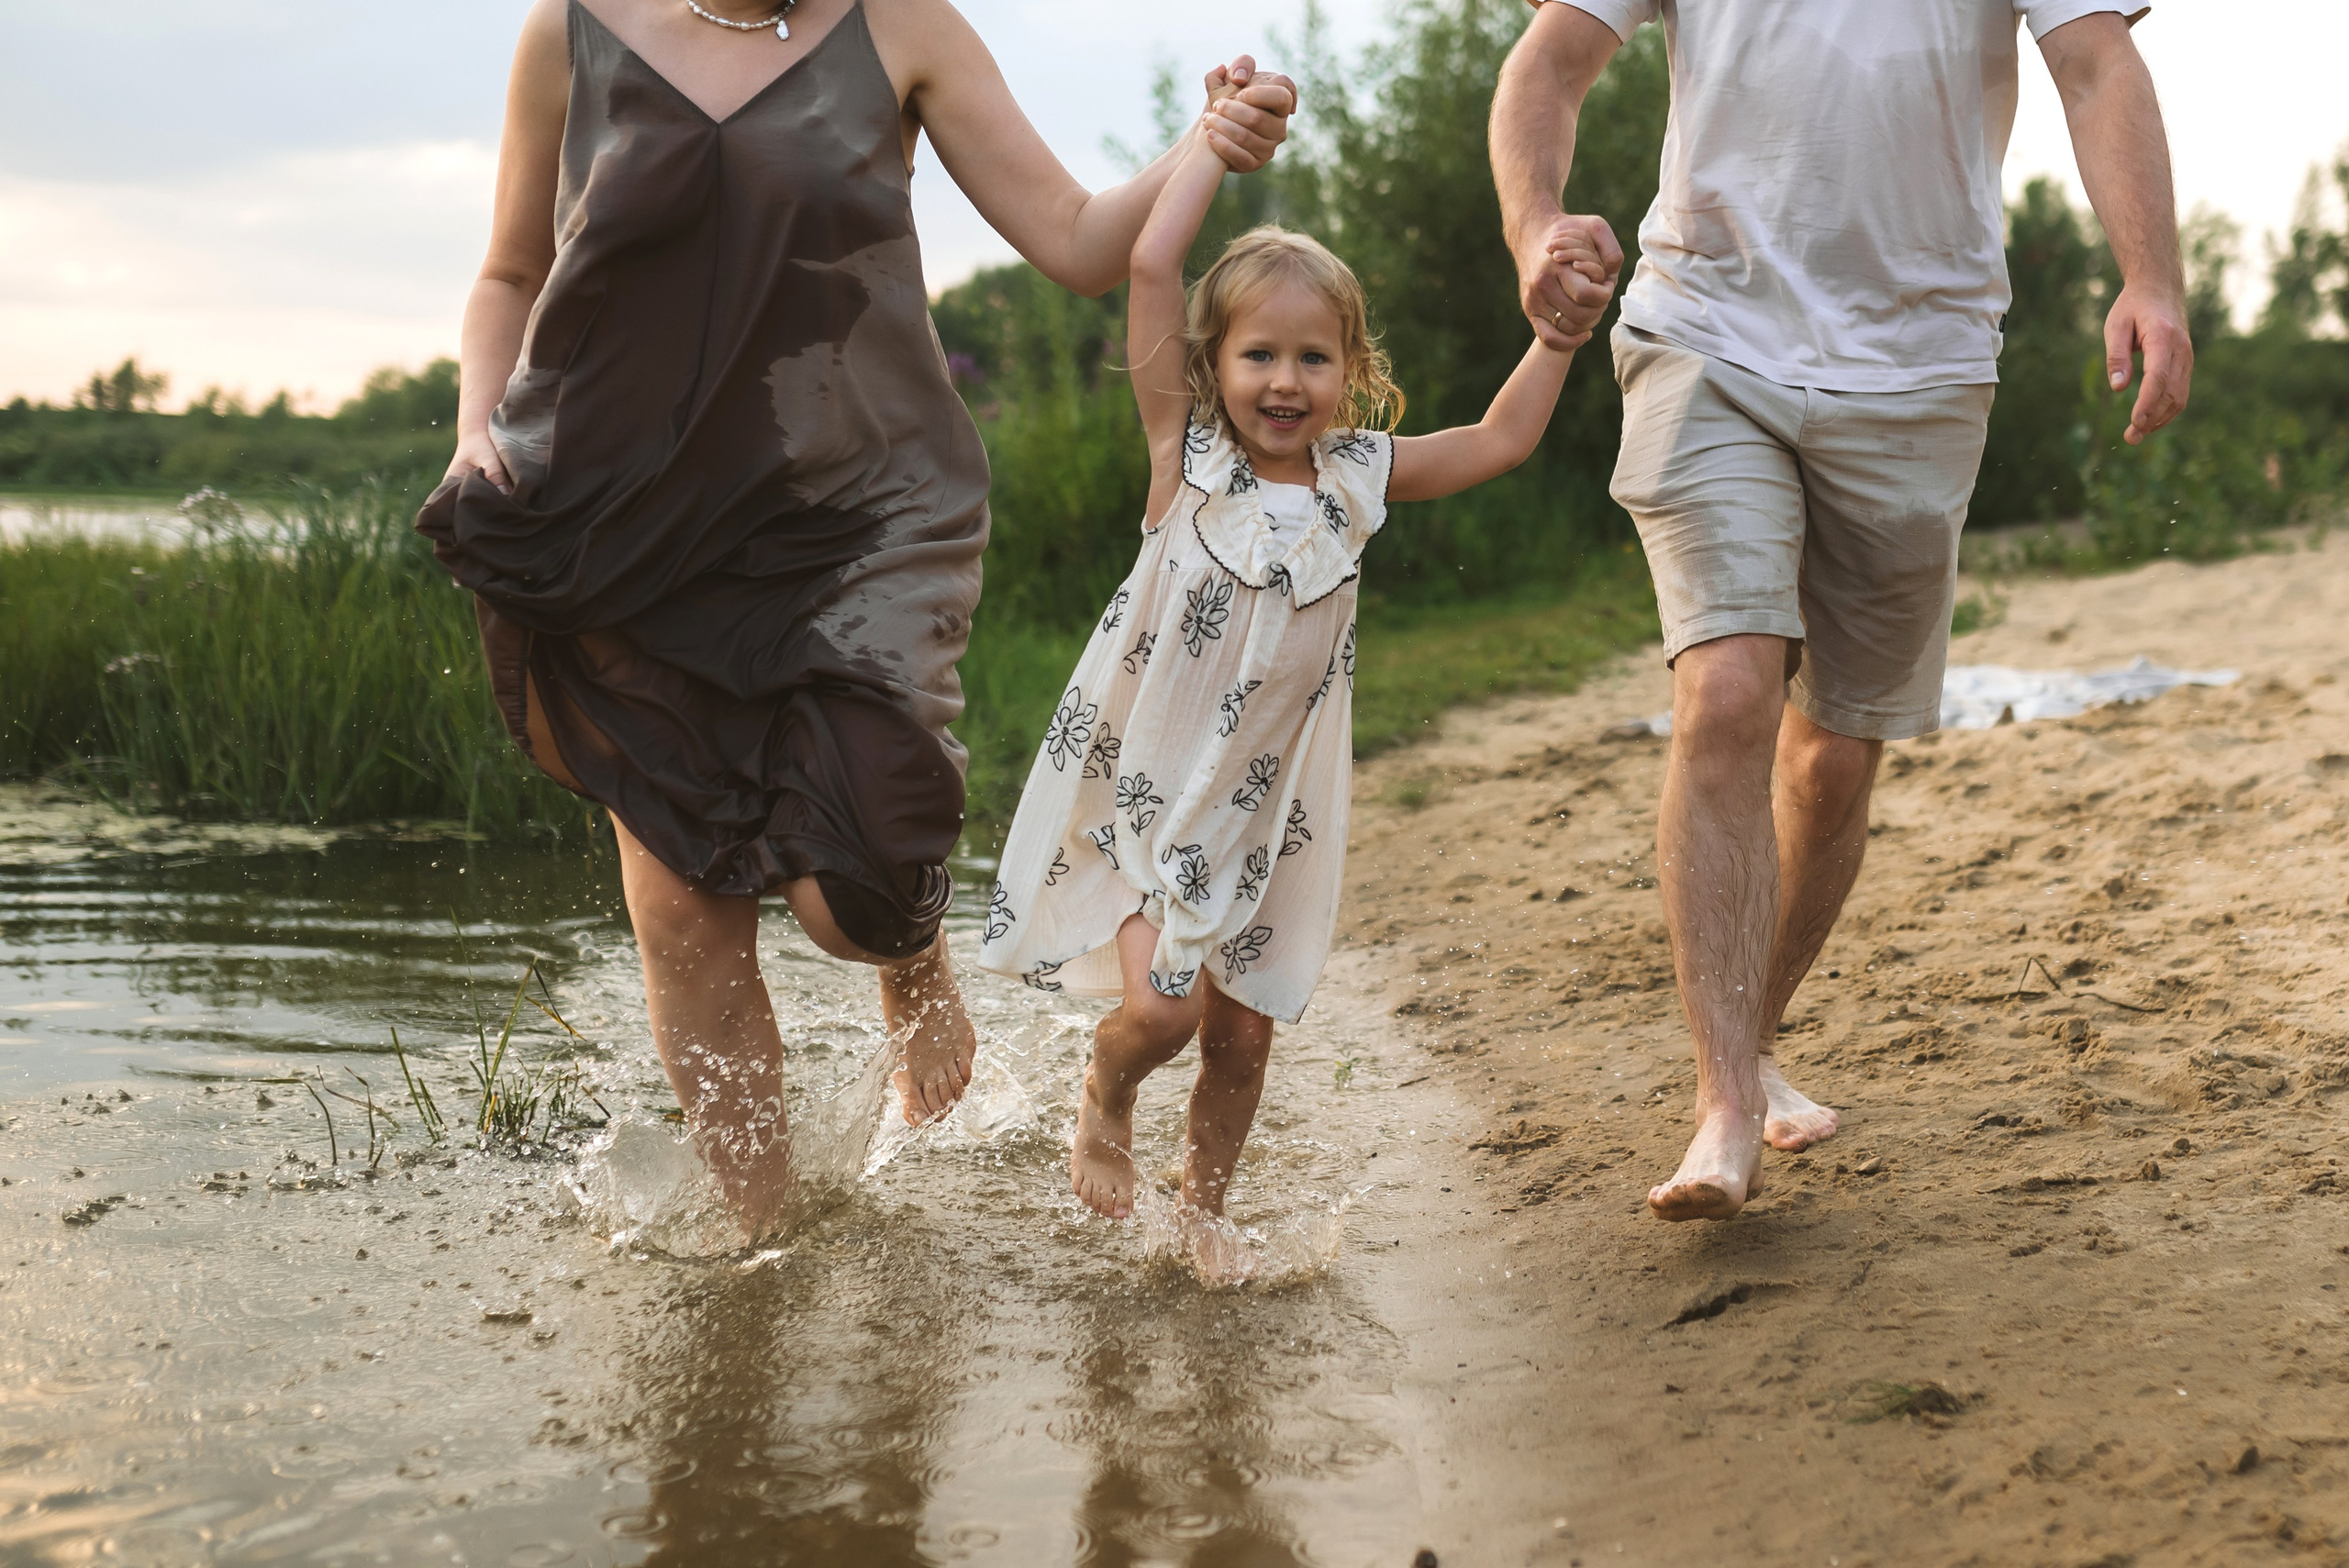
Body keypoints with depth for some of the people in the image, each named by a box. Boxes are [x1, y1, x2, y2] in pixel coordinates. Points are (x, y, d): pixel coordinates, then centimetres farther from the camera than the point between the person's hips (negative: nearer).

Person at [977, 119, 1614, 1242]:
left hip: (1269, 804, 3)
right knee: (1162, 1003, -16)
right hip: (1147, 785, -3)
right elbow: (1153, 265, -17)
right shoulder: (1187, 453, -9)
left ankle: (1203, 1212, 30)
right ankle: (1103, 1106, 19)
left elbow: (1502, 440, 8)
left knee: (1244, 1030, 7)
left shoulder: (1358, 478, 0)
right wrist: (1218, 138, -10)